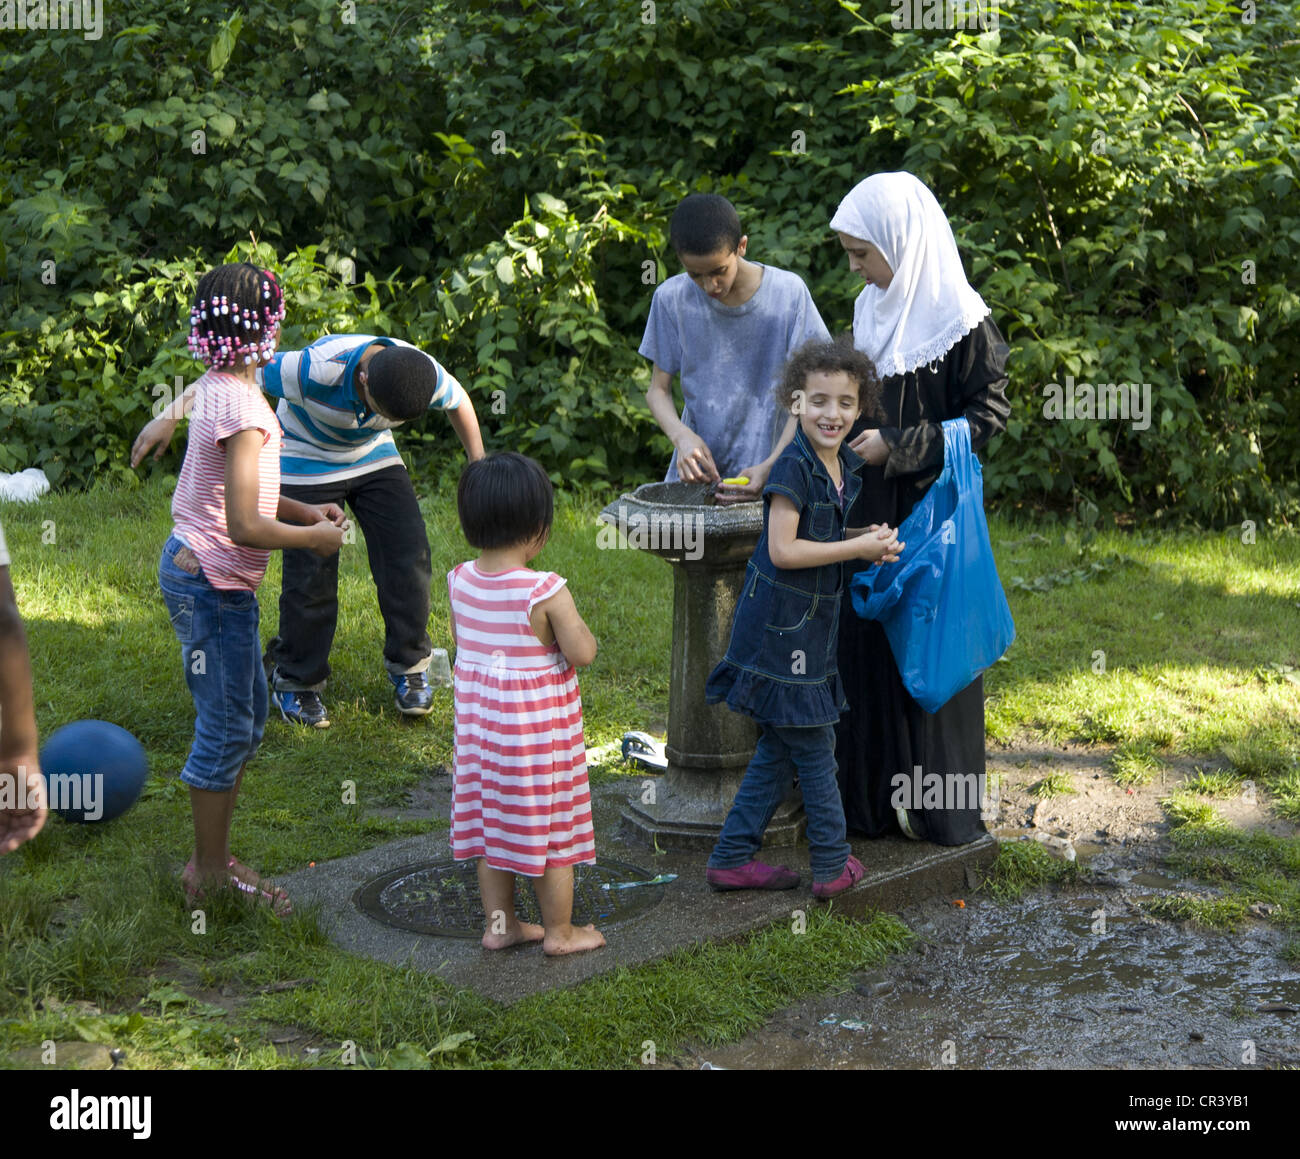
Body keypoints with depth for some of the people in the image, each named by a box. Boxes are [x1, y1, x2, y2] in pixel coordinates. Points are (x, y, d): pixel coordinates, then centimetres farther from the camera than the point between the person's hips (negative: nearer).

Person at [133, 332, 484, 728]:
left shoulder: (425, 374, -27)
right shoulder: (316, 371, -40)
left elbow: (458, 401, -3)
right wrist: (170, 415, -32)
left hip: (374, 459, 4)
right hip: (307, 464, -4)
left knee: (409, 559, -6)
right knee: (310, 577, -8)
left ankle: (409, 667, 13)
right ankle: (294, 683, 12)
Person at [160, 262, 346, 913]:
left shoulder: (214, 389, 7)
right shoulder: (241, 406, -23)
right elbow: (243, 526, -26)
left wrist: (304, 511, 8)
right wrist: (313, 539, -11)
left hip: (191, 567, 10)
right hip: (213, 583, -10)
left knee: (247, 712, 19)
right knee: (226, 729, 1)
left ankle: (215, 858, 29)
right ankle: (210, 871, 15)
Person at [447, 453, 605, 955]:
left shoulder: (460, 581, -4)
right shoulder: (545, 592, -21)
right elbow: (582, 654, -19)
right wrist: (573, 624, -1)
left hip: (479, 715, 6)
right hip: (538, 719, -6)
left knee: (492, 818, 17)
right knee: (551, 824, 8)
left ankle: (500, 923, 27)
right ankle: (559, 930, 19)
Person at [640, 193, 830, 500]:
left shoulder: (788, 293, -4)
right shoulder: (671, 299, 0)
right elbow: (658, 389, 8)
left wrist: (771, 466, -15)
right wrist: (681, 436, -14)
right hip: (693, 475, 2)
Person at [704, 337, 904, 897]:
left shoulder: (845, 466, 8)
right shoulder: (794, 466, -18)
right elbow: (783, 550, -23)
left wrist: (869, 540, 1)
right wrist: (859, 547, -18)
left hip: (811, 622, 9)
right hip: (781, 624, -9)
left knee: (780, 748, 14)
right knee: (814, 746, 2)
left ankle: (732, 857, 22)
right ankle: (833, 864, 16)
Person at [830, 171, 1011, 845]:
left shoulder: (961, 322, -13)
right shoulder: (869, 310, 8)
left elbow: (987, 417, -13)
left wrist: (897, 446, -18)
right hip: (869, 509, 7)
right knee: (866, 637, 9)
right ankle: (873, 791, 20)